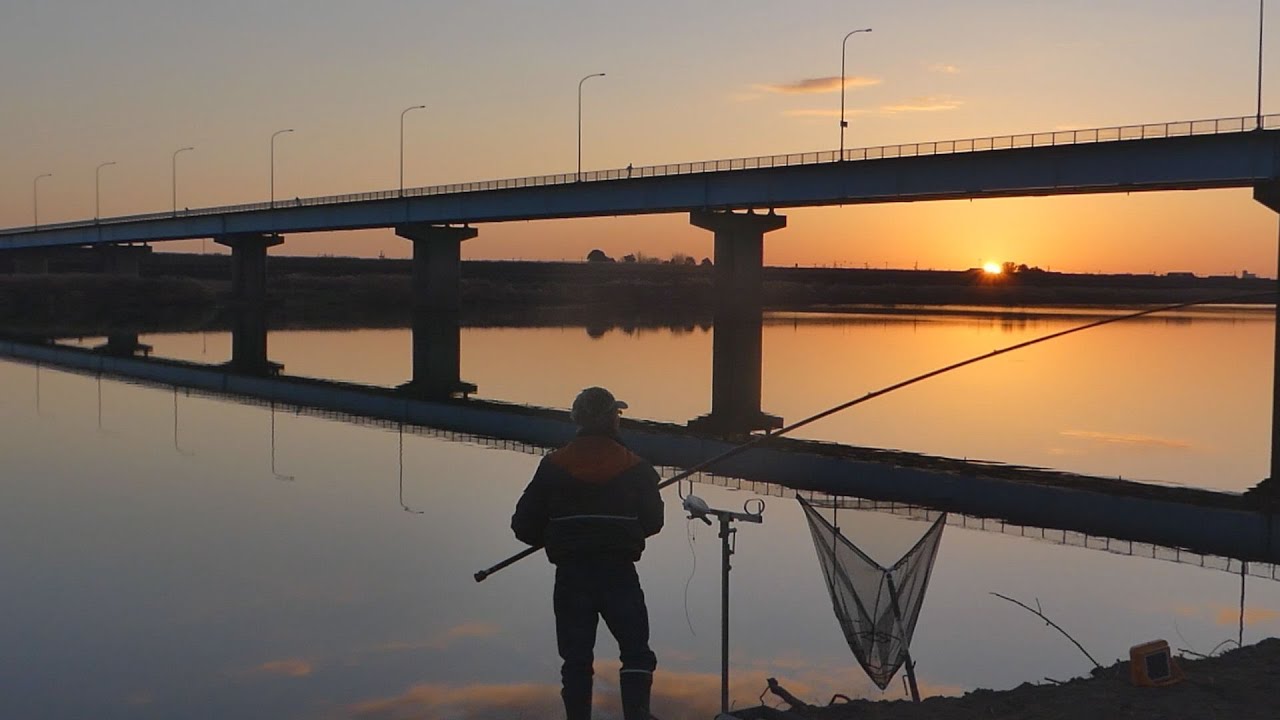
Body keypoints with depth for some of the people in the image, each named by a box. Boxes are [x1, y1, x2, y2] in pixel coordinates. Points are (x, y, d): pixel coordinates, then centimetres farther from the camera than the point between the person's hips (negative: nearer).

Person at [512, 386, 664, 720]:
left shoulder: (553, 466, -2)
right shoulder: (634, 467, -3)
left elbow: (525, 526, -2)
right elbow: (652, 522, 5)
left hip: (571, 577, 1)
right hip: (619, 575, -1)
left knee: (576, 658, 9)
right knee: (636, 654, 7)